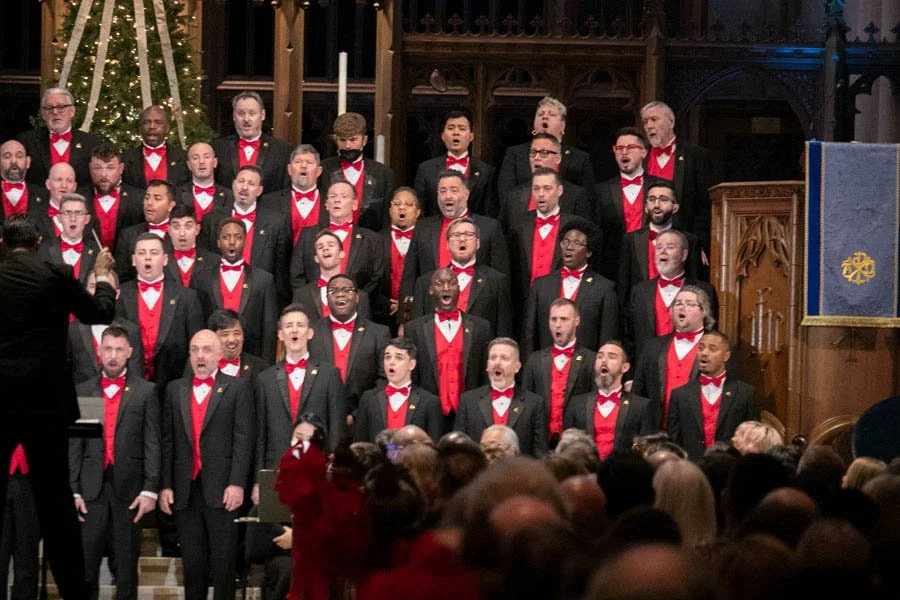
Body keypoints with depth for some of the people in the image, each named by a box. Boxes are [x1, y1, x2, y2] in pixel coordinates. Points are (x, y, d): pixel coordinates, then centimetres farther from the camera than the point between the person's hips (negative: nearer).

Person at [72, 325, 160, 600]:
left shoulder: (145, 392, 4)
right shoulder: (83, 391, 10)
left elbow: (152, 444, 0)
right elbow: (74, 445, 7)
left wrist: (150, 490, -7)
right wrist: (73, 490, 0)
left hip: (129, 488, -1)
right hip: (92, 487, 1)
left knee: (127, 564, 4)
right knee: (85, 562, 0)